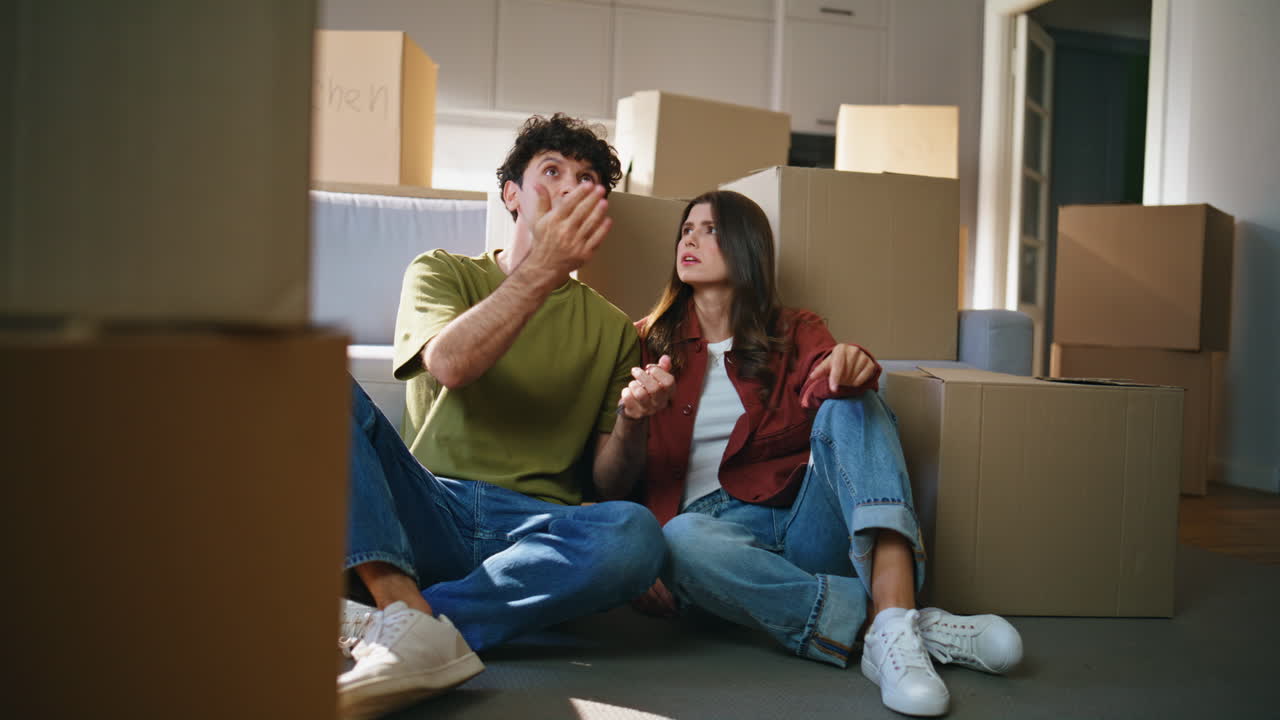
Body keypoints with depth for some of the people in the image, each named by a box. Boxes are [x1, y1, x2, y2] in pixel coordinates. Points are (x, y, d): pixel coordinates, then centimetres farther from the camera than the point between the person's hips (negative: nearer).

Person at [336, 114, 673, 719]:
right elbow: (449, 365, -9)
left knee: (636, 534, -32)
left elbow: (609, 485, 12)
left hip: (537, 529, 1)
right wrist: (542, 271, -14)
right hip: (427, 510, 0)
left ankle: (380, 624, -33)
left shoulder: (612, 329, 17)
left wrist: (631, 422, -9)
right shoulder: (442, 272, 15)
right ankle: (410, 614, -41)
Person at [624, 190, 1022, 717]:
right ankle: (920, 626, -35)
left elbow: (823, 388, -9)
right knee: (681, 540, -36)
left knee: (850, 404, -24)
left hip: (808, 526, 1)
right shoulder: (649, 344, 11)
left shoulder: (794, 332, 14)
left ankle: (893, 620, -42)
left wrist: (849, 367, -33)